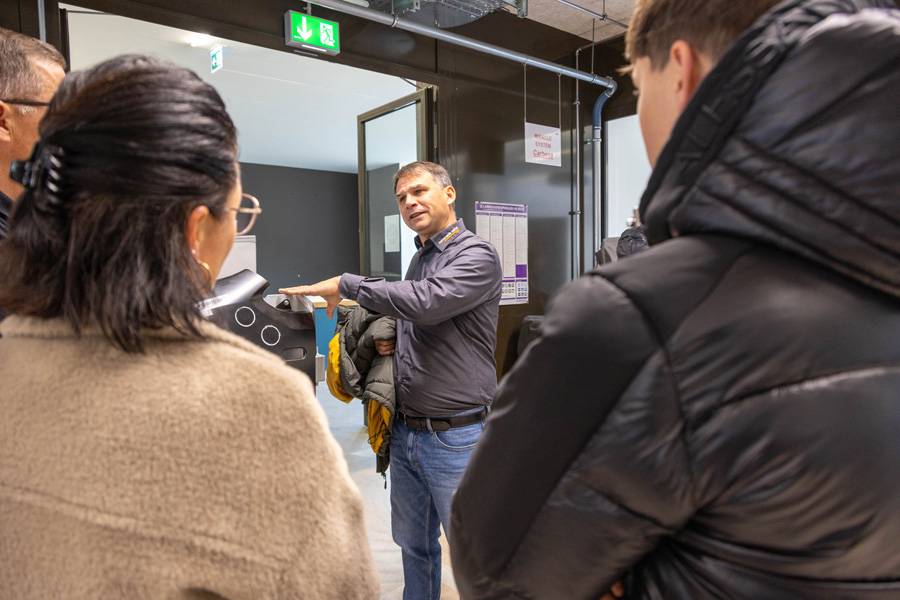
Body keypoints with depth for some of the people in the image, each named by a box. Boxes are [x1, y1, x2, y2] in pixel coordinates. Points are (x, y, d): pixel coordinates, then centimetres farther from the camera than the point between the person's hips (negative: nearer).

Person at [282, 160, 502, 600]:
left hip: (457, 438, -7)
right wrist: (390, 340, 4)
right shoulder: (418, 260, 13)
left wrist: (346, 284, -20)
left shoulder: (476, 255, -12)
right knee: (413, 545, 20)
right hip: (405, 432, 8)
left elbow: (426, 304, -29)